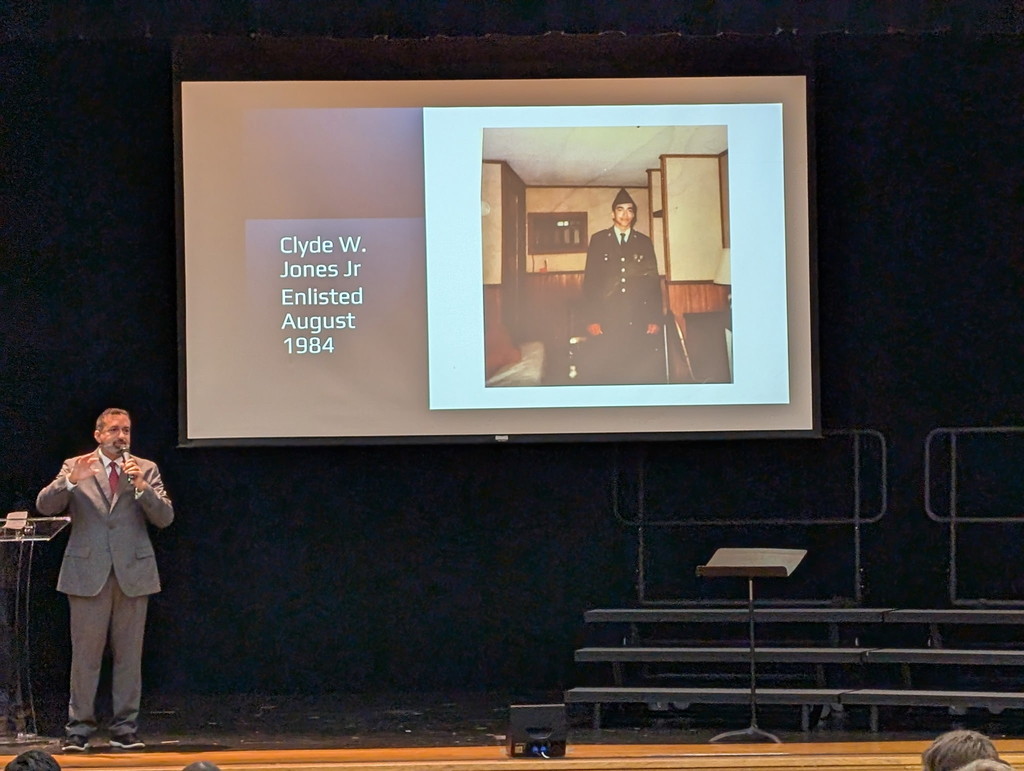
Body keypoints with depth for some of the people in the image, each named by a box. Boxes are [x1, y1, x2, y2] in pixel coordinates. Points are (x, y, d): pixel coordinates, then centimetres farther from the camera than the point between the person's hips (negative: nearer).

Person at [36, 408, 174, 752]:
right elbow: (45, 505, -4)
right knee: (85, 654, -1)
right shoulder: (75, 467, 7)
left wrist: (142, 486, -16)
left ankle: (125, 729, 9)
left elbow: (165, 517, 0)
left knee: (129, 654, 3)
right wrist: (72, 480, -20)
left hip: (133, 572, 1)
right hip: (88, 574, -1)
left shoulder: (145, 469, 9)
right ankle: (79, 728, 4)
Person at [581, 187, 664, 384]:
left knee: (641, 374, -5)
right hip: (606, 322, -1)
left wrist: (655, 319, 1)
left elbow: (653, 282, 10)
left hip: (638, 322, 1)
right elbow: (590, 281, 4)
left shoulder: (644, 243, 12)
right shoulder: (598, 240, 8)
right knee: (602, 373, -6)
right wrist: (591, 320, -4)